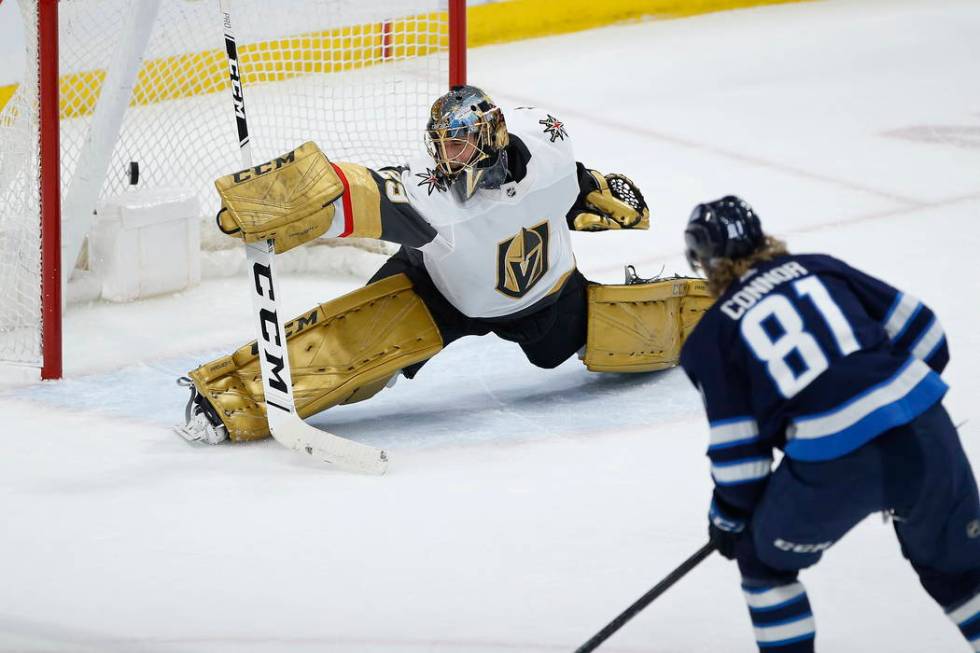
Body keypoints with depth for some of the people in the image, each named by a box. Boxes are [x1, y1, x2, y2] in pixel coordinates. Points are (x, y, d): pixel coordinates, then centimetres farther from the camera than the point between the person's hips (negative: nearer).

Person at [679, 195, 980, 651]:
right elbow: (917, 327, 15)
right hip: (924, 430, 4)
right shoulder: (817, 268, 17)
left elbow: (737, 448, 7)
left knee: (763, 557, 24)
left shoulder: (712, 338, 9)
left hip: (834, 466, -4)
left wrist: (727, 517, 24)